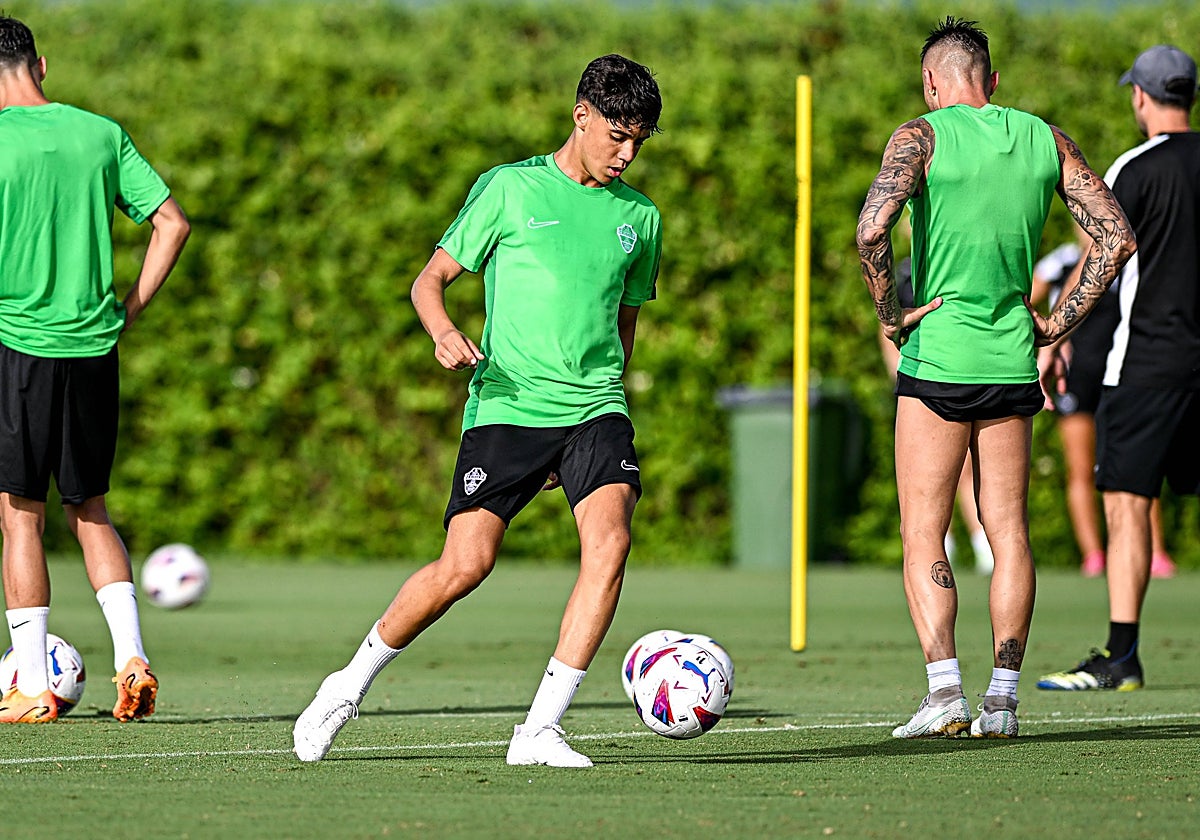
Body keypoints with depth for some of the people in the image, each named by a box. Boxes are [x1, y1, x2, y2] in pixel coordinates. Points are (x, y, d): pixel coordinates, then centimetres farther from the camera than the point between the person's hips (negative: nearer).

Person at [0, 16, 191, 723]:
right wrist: (131, 309, 8)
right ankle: (131, 655, 0)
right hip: (94, 347, 4)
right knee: (91, 511, 16)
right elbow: (173, 223, 3)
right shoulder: (102, 134, 5)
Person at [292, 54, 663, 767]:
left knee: (610, 541, -22)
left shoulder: (639, 217, 14)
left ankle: (541, 729, -18)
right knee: (467, 563, -15)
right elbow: (430, 279, 6)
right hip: (506, 407, -3)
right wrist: (444, 332, -15)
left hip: (594, 409, 3)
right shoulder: (510, 188, 3)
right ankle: (351, 685, 10)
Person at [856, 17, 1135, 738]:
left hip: (937, 356, -4)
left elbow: (872, 229, -22)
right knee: (1009, 531, 9)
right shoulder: (1046, 140, 6)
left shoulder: (920, 137, -6)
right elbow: (1116, 238, 4)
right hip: (1013, 361, 4)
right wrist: (1058, 322, 8)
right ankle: (1003, 699, 5)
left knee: (923, 536, 1)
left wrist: (891, 315, -10)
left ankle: (945, 690, -11)